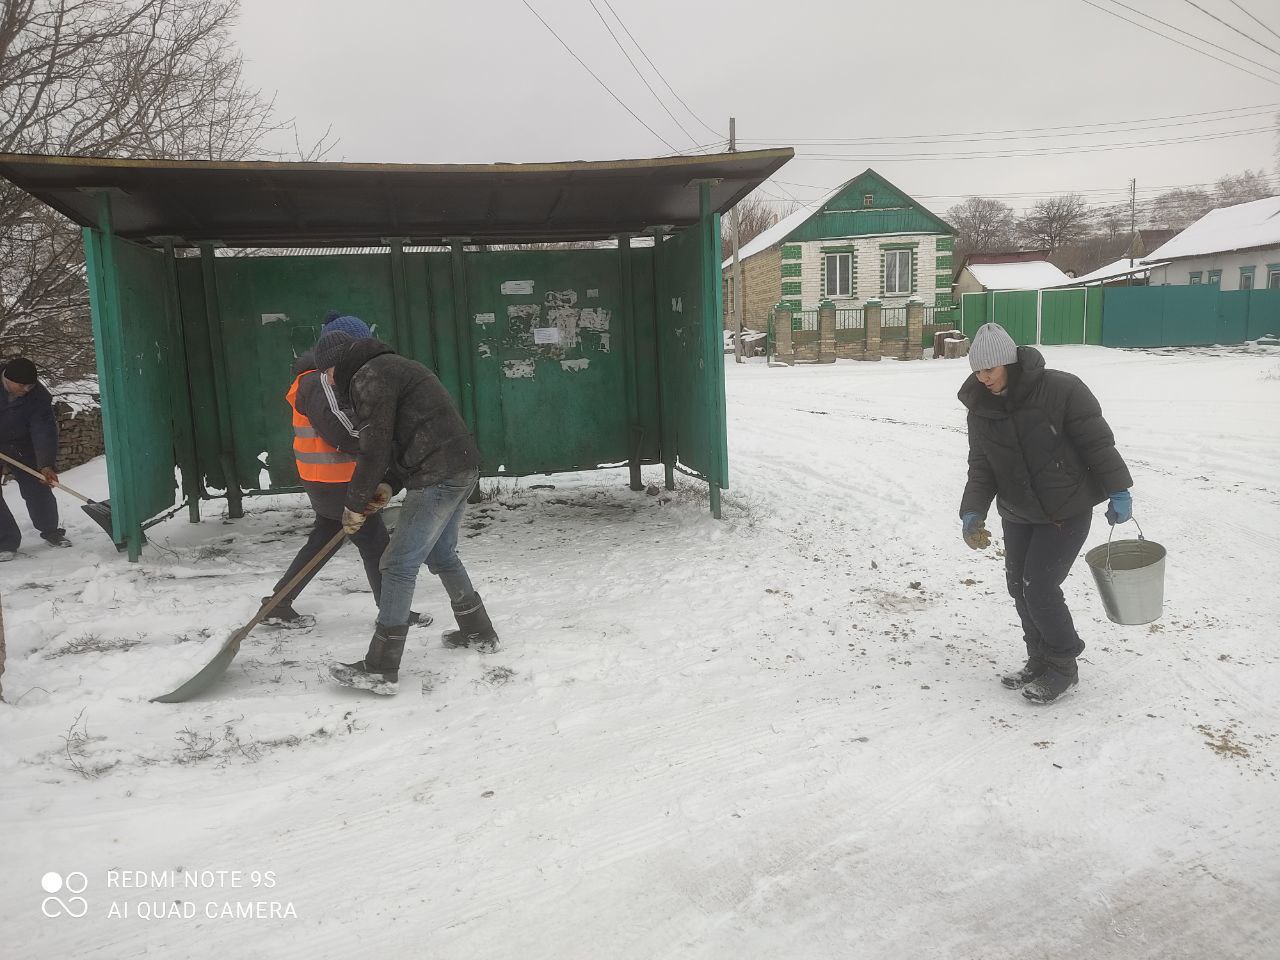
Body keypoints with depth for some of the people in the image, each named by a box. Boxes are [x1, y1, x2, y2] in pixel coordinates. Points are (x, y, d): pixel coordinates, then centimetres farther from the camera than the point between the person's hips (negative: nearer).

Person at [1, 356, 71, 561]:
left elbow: (44, 431, -26)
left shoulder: (38, 396, -22)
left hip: (20, 443, 1)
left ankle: (50, 532, 18)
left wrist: (47, 465, -35)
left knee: (36, 488, 0)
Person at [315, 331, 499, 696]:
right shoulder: (390, 368, 25)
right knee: (442, 555, 23)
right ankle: (479, 632, 36)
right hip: (463, 470, 10)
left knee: (399, 565, -6)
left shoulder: (369, 377, -7)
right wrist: (388, 485, 12)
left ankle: (381, 669, -3)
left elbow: (375, 449, -13)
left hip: (437, 478, -10)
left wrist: (355, 505, -2)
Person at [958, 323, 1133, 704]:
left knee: (1039, 586, -9)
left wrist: (1118, 491, -11)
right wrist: (973, 511, -16)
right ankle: (1040, 659, 30)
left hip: (1067, 510, -6)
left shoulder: (1061, 389, -19)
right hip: (1018, 514, 6)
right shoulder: (980, 408, -3)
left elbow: (1097, 441, -13)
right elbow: (981, 467, -3)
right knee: (1019, 585, 11)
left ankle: (1063, 664, 12)